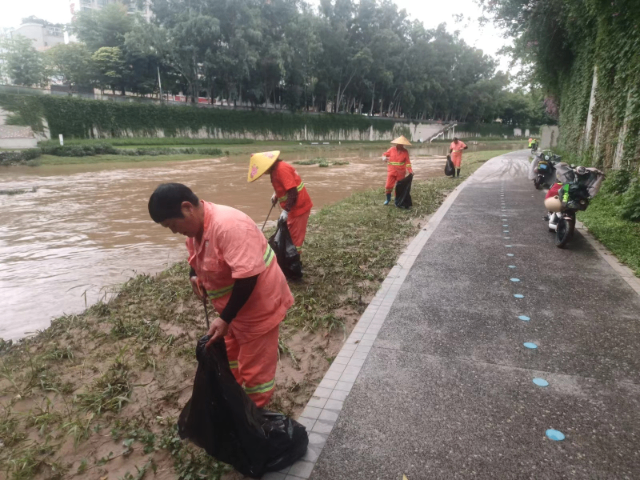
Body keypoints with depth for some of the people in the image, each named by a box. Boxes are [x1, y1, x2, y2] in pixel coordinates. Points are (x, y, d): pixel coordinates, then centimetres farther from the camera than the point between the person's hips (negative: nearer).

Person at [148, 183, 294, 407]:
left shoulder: (229, 226, -32)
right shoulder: (196, 226, -2)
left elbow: (247, 276, -34)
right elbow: (199, 258, 17)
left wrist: (225, 319, -29)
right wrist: (194, 274, -5)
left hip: (258, 305, -9)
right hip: (233, 306, 9)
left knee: (255, 368, 7)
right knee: (228, 361, 26)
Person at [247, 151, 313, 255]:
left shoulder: (282, 169, -23)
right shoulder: (275, 169, 7)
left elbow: (293, 192, -28)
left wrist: (286, 210, -25)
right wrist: (276, 196, 6)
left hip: (299, 207, -10)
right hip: (294, 207, 10)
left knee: (295, 236, 0)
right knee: (289, 235, 18)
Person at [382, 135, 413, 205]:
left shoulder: (405, 152, -1)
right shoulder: (392, 149, -2)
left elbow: (407, 162, 1)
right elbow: (384, 154, 9)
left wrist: (410, 170, -9)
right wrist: (384, 158, -15)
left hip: (401, 173, 0)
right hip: (392, 171, 0)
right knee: (388, 186, -5)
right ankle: (388, 199, 18)